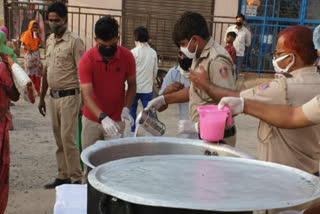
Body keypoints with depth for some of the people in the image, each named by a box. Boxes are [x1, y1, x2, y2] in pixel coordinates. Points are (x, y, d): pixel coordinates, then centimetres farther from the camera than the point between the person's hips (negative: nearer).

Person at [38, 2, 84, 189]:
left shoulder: (74, 41, -11)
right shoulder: (50, 40, 12)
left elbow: (82, 73, -14)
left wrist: (83, 102, -18)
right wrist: (42, 97, 18)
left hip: (69, 96, -7)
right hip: (54, 96, 7)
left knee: (68, 139, -6)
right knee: (59, 140, 12)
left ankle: (76, 179, 5)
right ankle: (63, 176, 23)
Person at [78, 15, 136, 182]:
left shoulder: (127, 56, -12)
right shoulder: (87, 60, -18)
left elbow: (132, 84, 1)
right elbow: (87, 96, -24)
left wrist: (126, 108, -17)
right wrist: (103, 118, -39)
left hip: (116, 119, 0)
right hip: (92, 118, 0)